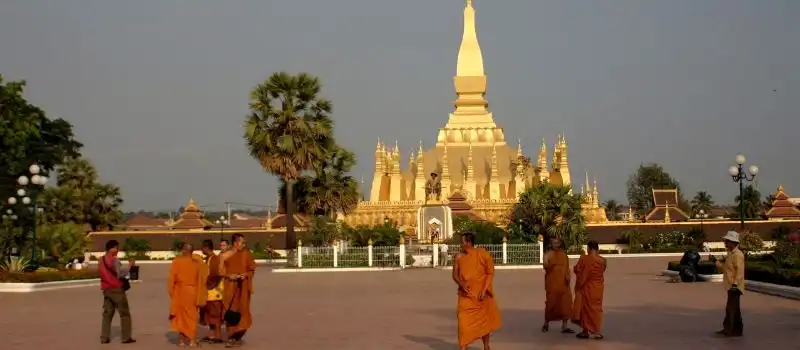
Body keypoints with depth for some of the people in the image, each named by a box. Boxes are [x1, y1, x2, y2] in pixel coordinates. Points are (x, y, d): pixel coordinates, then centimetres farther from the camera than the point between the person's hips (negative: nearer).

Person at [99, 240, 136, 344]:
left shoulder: (101, 260, 10)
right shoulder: (114, 260, -14)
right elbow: (120, 274, -20)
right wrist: (129, 266, -10)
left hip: (106, 289, 7)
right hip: (116, 289, -7)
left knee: (107, 313, 11)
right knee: (125, 313, 1)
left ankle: (104, 338, 6)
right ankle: (126, 337, 0)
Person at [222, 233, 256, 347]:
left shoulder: (246, 254, 1)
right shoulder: (225, 255, -1)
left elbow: (252, 269, 4)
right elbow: (221, 271, 2)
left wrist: (245, 275, -15)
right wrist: (229, 276, -17)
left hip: (242, 287, 1)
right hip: (230, 287, -1)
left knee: (241, 311, 2)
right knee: (230, 312, -4)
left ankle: (237, 337, 15)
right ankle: (231, 337, 2)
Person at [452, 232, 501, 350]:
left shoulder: (483, 254, -7)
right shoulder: (459, 257, 1)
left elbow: (491, 272, -5)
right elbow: (455, 274, 5)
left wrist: (485, 290, -13)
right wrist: (461, 283, -16)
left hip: (481, 294, -1)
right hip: (466, 295, 1)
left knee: (485, 320, 12)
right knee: (464, 322, -8)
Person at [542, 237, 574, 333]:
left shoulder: (564, 255, 12)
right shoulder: (548, 254, -3)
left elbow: (567, 268, 17)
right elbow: (545, 266, -19)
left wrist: (568, 276, -2)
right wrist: (550, 264, -41)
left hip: (563, 283, 4)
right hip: (552, 283, -4)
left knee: (566, 304, -3)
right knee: (551, 303, 1)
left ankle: (565, 326, 3)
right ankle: (546, 323, 22)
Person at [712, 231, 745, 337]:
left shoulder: (737, 254, -14)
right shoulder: (731, 254, 17)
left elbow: (739, 271, -22)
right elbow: (725, 268, 22)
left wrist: (735, 284, -29)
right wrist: (716, 261, 13)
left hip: (734, 286, -10)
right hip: (730, 286, 10)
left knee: (731, 309, -9)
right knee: (733, 309, 14)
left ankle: (728, 330, -7)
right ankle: (736, 330, 21)